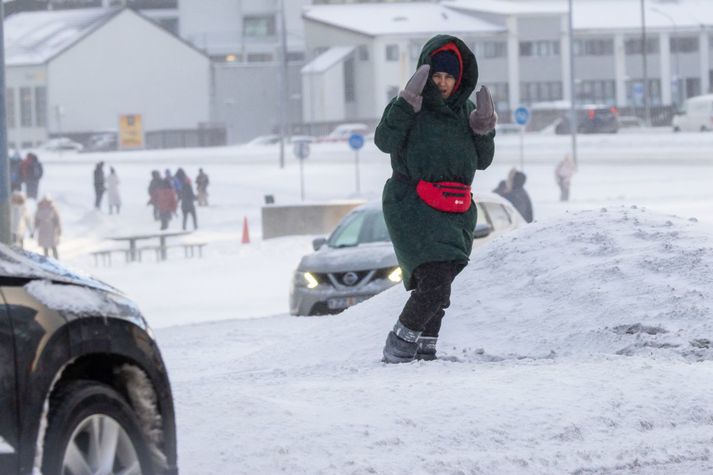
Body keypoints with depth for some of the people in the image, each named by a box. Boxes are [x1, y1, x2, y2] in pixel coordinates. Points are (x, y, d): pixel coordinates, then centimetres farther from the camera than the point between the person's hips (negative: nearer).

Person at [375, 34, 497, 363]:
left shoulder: (464, 110, 12)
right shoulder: (409, 106, -3)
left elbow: (482, 161, 12)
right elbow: (385, 142, -20)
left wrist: (484, 127, -4)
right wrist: (407, 103, -26)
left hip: (456, 212, 6)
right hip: (413, 208, -6)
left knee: (438, 287, 13)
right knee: (434, 284, -20)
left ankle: (424, 350, 25)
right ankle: (397, 348, -11)